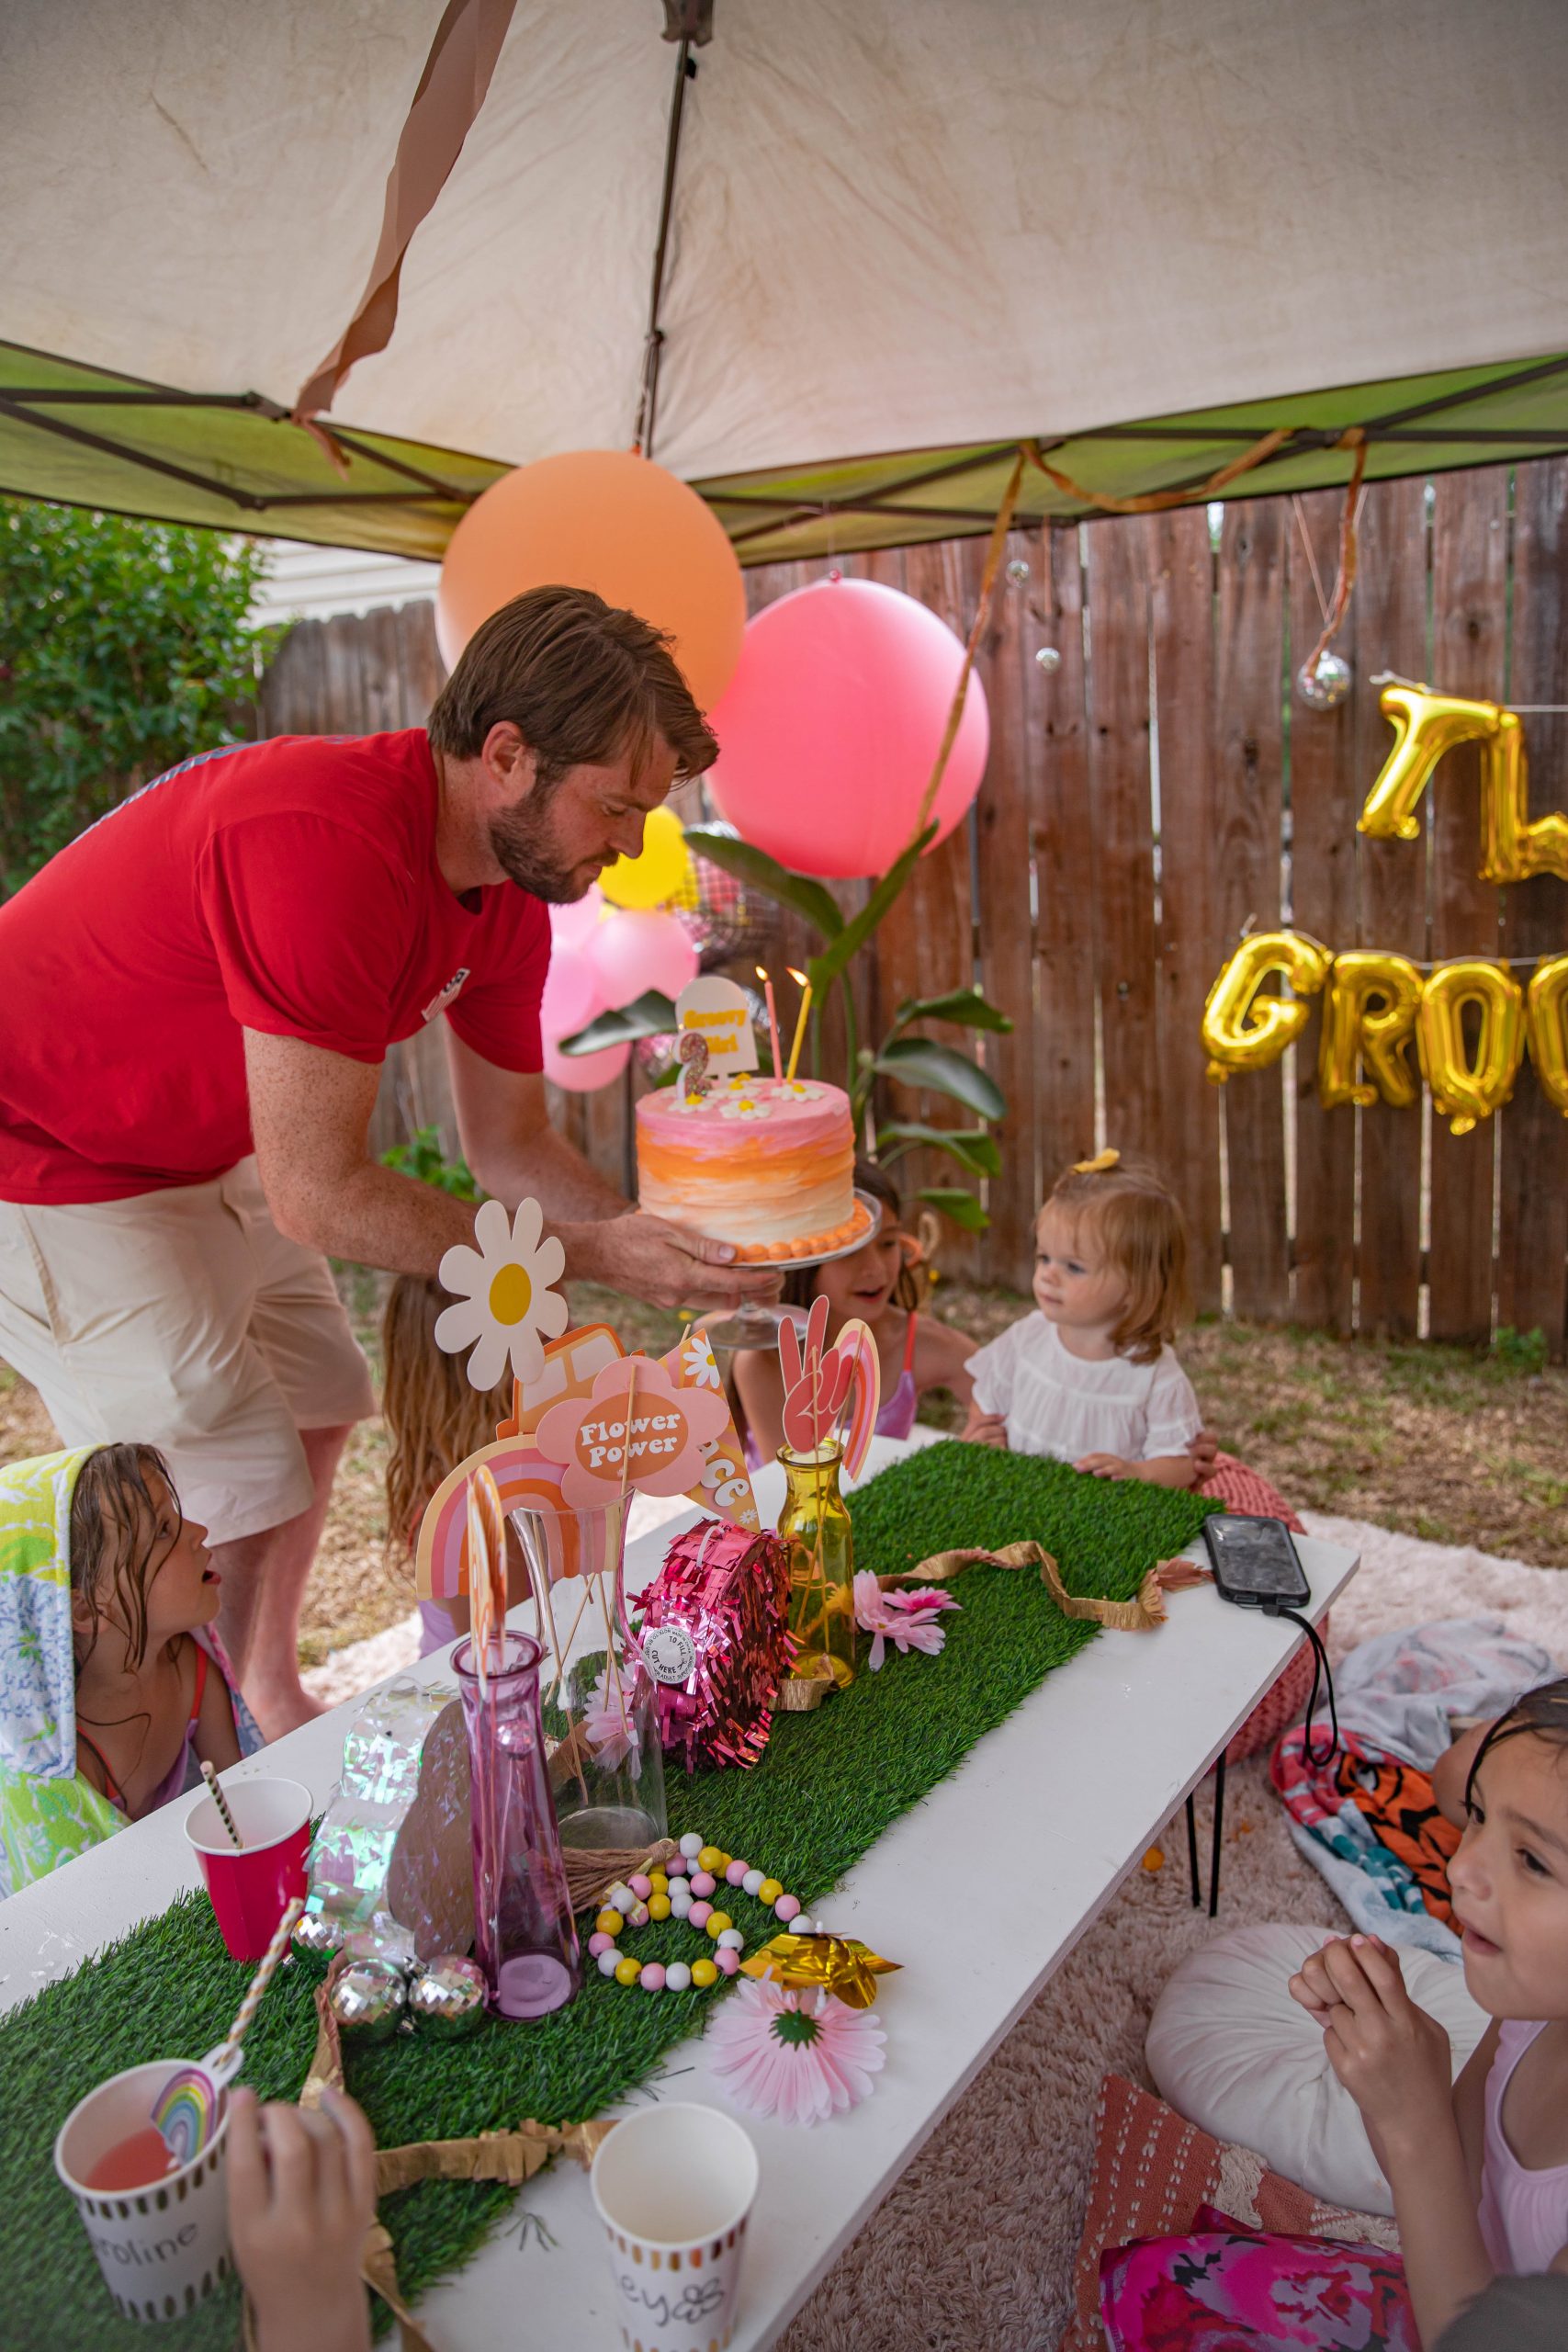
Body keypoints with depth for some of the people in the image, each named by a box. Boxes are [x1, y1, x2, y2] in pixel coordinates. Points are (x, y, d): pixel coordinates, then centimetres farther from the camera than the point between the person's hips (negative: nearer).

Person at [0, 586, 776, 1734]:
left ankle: (276, 1708, 32)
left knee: (320, 1399, 15)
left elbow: (511, 1141, 4)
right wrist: (586, 1256, -27)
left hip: (194, 1146, 9)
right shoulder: (329, 843, -35)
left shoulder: (512, 891, -6)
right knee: (242, 1486, -8)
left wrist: (656, 1243, -10)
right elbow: (320, 1194, -31)